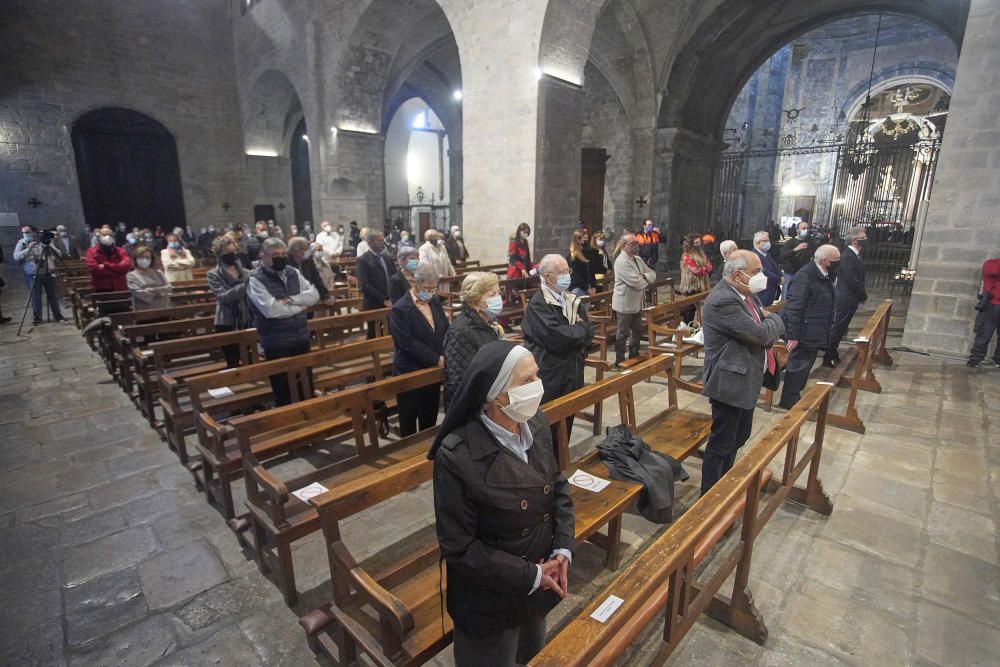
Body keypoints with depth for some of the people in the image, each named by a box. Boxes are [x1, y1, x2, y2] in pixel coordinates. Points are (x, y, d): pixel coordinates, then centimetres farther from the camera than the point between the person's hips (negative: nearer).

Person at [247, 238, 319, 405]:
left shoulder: (293, 272, 6)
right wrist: (300, 307, -12)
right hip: (276, 344, -5)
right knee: (283, 391, 8)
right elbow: (271, 309, -23)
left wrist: (291, 299, -17)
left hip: (301, 338, 5)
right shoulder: (256, 279, -11)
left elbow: (314, 294, -1)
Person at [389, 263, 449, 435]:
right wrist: (436, 359, -19)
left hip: (433, 371, 6)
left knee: (430, 418, 20)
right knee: (409, 420, 11)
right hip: (410, 374, -6)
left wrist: (444, 355, -8)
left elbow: (446, 329, 9)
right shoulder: (400, 309, -18)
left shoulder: (434, 302, 4)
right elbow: (408, 344, -23)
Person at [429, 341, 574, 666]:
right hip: (490, 600, -5)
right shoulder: (457, 456, -31)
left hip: (541, 584, 6)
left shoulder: (537, 424, -13)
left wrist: (563, 549, -10)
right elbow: (459, 547, -23)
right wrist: (530, 576, -19)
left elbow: (558, 486, 1)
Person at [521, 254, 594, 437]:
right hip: (549, 375, -7)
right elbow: (555, 337, -25)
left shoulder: (574, 300, 11)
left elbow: (589, 332, 8)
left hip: (572, 372, 7)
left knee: (567, 419, 17)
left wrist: (570, 333, -11)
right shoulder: (537, 304, -15)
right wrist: (579, 329, -8)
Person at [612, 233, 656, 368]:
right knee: (623, 334, 3)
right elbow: (636, 282, -26)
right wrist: (646, 279, -5)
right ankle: (619, 361, 15)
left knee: (637, 332, 18)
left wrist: (644, 276, -11)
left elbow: (653, 274, 10)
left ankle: (634, 357, 34)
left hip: (637, 303, 9)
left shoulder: (637, 260, 12)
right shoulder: (622, 261, -19)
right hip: (624, 305, -9)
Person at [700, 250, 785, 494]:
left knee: (739, 437, 24)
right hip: (731, 383, -10)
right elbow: (762, 334, -24)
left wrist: (769, 320, -6)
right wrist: (773, 319, -4)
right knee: (721, 444, 2)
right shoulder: (722, 301, -25)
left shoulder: (746, 294, 6)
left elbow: (775, 327, 15)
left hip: (747, 380, 10)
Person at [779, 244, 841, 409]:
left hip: (816, 333, 9)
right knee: (798, 366, 1)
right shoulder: (805, 275, -21)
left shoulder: (825, 275, 8)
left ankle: (794, 396, 30)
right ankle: (789, 400, 15)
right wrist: (793, 335, -23)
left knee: (805, 366, 17)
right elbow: (793, 307, -23)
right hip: (804, 333, -9)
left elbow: (825, 306, 18)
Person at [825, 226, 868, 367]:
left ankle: (833, 353, 27)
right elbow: (853, 281, -22)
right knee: (838, 328, -1)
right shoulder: (848, 257, -21)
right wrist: (864, 296, -10)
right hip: (846, 299, -9)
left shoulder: (854, 255, 9)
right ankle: (828, 357, 7)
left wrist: (861, 295, 7)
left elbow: (858, 278, 14)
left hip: (849, 298, 9)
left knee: (840, 328, 16)